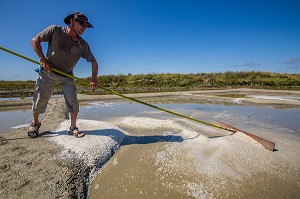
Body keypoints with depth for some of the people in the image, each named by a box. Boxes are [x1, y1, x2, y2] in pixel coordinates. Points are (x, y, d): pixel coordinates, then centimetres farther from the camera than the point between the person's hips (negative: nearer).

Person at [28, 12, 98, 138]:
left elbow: (93, 62, -5)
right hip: (48, 72, -1)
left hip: (67, 76, 2)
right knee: (39, 101, 6)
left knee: (73, 103, -7)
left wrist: (94, 80, -16)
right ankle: (35, 123, 32)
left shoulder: (83, 45, -7)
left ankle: (73, 128, 9)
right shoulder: (55, 30, -12)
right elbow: (35, 40, -6)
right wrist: (42, 59, -18)